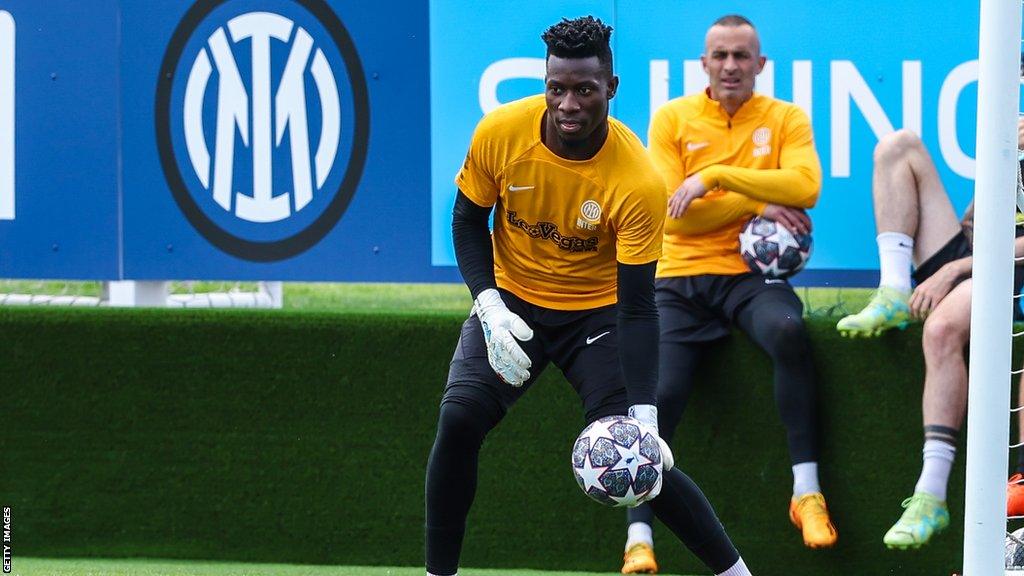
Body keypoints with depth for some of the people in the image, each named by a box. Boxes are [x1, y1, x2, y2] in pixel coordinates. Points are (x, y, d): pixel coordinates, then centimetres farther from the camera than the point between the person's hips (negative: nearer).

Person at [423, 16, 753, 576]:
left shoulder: (638, 182, -26)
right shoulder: (500, 133, -19)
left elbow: (636, 308, -23)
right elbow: (468, 220, -1)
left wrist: (643, 416, -30)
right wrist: (490, 307, -16)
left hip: (596, 313, -2)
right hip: (511, 299, 2)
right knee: (459, 417, -20)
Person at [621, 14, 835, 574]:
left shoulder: (784, 119, 7)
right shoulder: (672, 118, 6)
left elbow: (805, 186, -12)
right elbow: (672, 211, -3)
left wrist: (717, 176, -17)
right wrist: (757, 205, -9)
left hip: (749, 276, -1)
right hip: (680, 276, 1)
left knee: (787, 331, -34)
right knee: (658, 394, -19)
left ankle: (807, 493, -27)